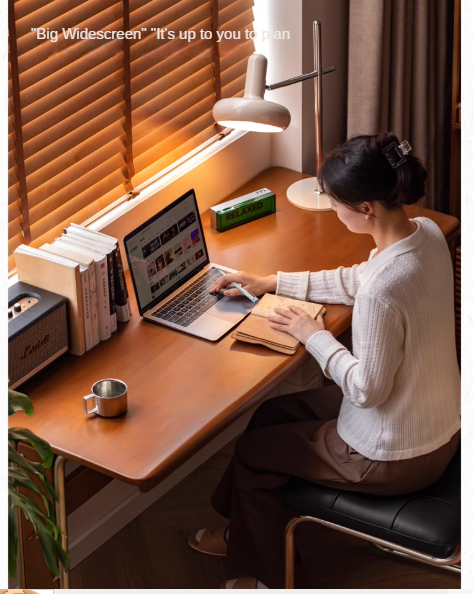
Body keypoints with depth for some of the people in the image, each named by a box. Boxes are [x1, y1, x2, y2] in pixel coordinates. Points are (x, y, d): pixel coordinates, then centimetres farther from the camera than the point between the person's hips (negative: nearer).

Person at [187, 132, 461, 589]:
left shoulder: (383, 293, -37)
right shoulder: (426, 232, -9)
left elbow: (367, 390, -25)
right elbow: (355, 280, 9)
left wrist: (314, 336, -11)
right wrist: (273, 283, 10)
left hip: (395, 457, -9)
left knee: (252, 451, 13)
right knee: (272, 414, 24)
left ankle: (269, 579, 36)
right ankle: (248, 533, 46)